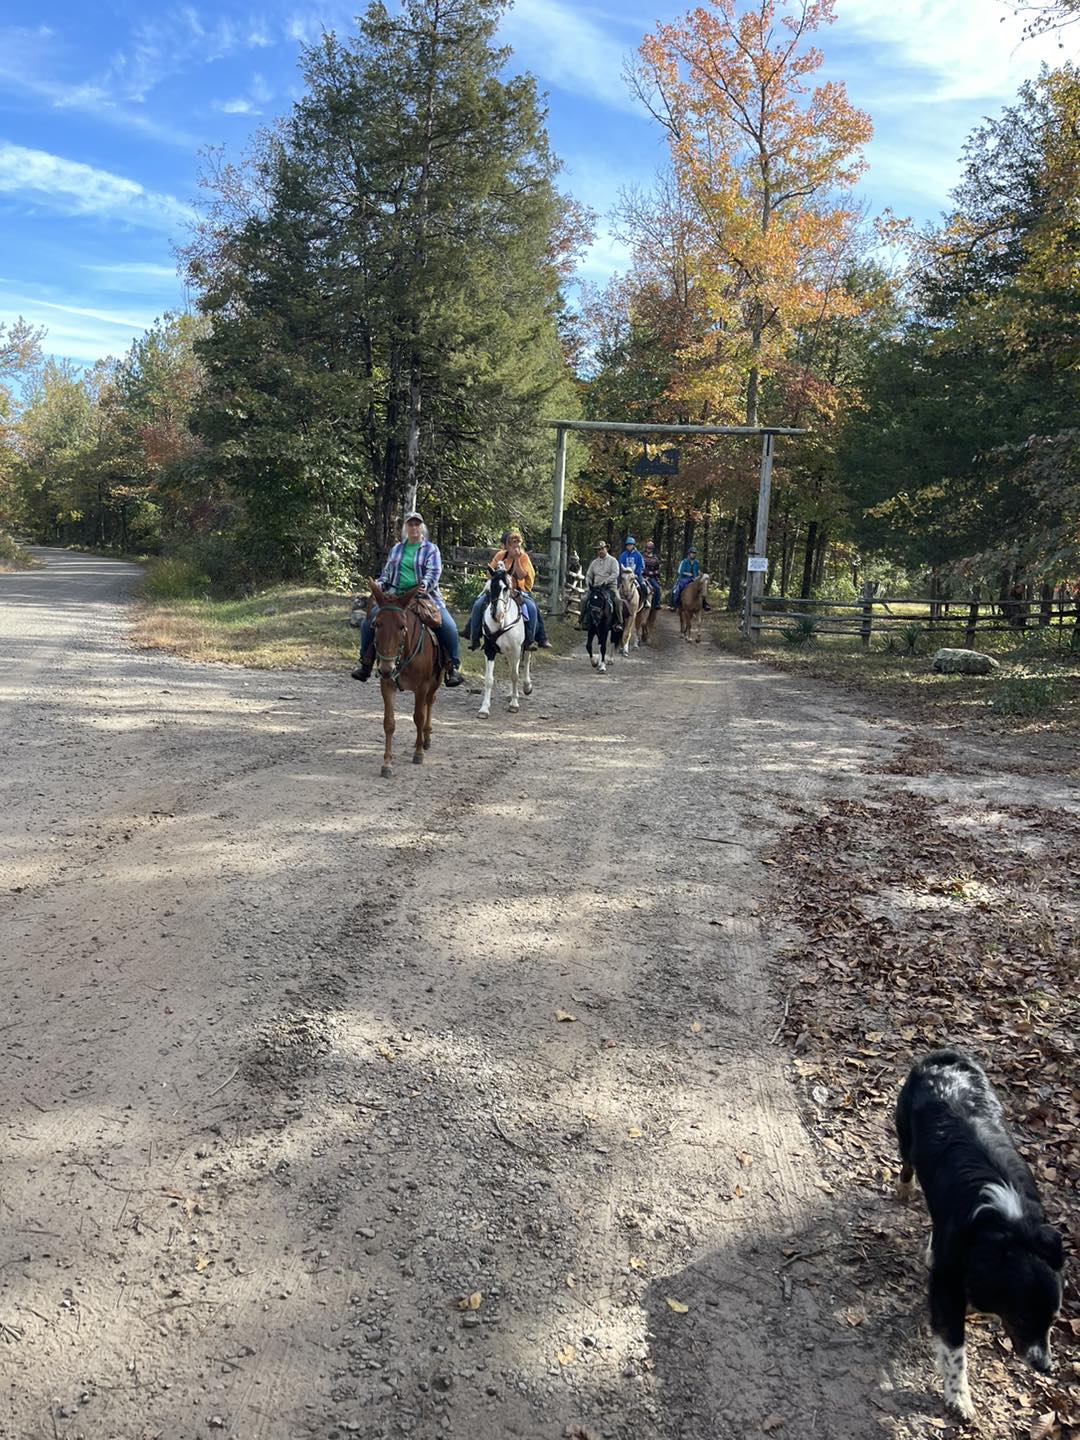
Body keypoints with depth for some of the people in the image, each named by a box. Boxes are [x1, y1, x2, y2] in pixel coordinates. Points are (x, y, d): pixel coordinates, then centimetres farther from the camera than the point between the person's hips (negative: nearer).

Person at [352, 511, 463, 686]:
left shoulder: (430, 549, 5)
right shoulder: (397, 549, 17)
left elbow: (434, 572, -8)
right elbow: (387, 572, 22)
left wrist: (425, 585, -29)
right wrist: (380, 585, 1)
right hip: (396, 596, 3)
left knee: (448, 626, -24)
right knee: (368, 621, -8)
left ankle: (454, 666, -12)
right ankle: (365, 663, 5)